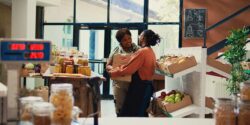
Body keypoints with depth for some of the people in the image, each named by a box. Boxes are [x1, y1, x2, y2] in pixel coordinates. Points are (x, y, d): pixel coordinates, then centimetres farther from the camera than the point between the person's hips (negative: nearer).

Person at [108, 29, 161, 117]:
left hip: (139, 87, -9)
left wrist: (112, 72, -7)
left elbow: (127, 69, -19)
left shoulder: (142, 52, -18)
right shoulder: (151, 52, 10)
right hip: (147, 86, 9)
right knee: (141, 113, 16)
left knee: (128, 114, -4)